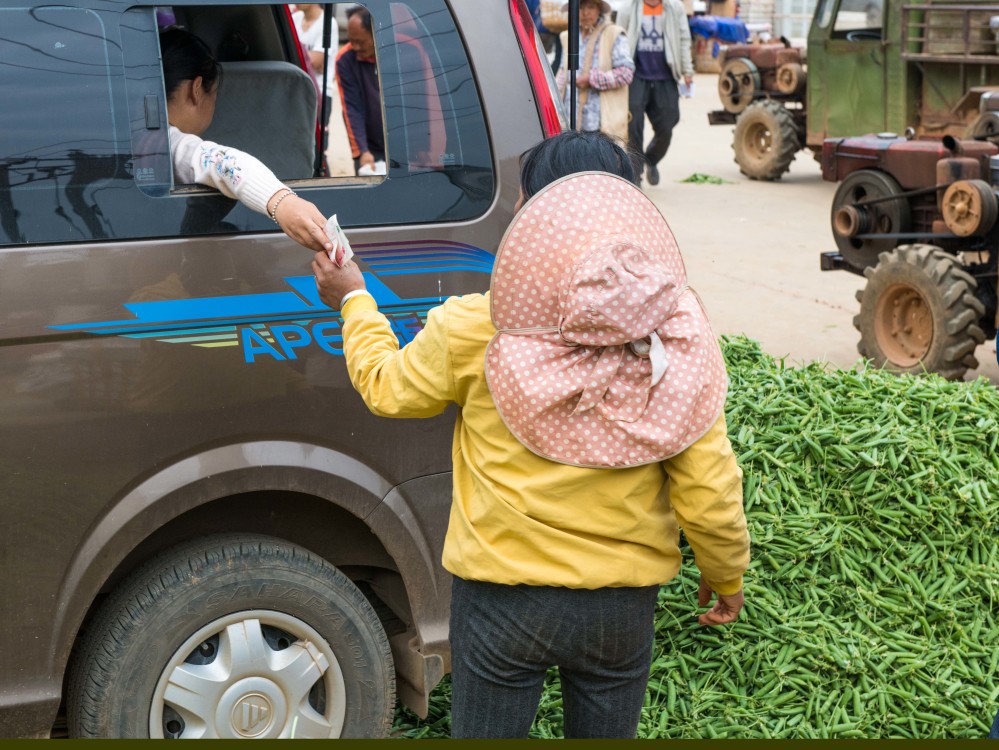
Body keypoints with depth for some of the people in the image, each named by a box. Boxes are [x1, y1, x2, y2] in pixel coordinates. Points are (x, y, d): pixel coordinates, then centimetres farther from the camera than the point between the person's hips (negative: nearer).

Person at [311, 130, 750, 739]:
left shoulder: (475, 331, -17)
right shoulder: (678, 337, -14)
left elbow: (386, 387, 3)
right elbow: (709, 494, -10)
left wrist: (354, 301, 21)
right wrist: (727, 576, 9)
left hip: (503, 599, -1)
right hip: (624, 606, 2)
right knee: (606, 731, 23)